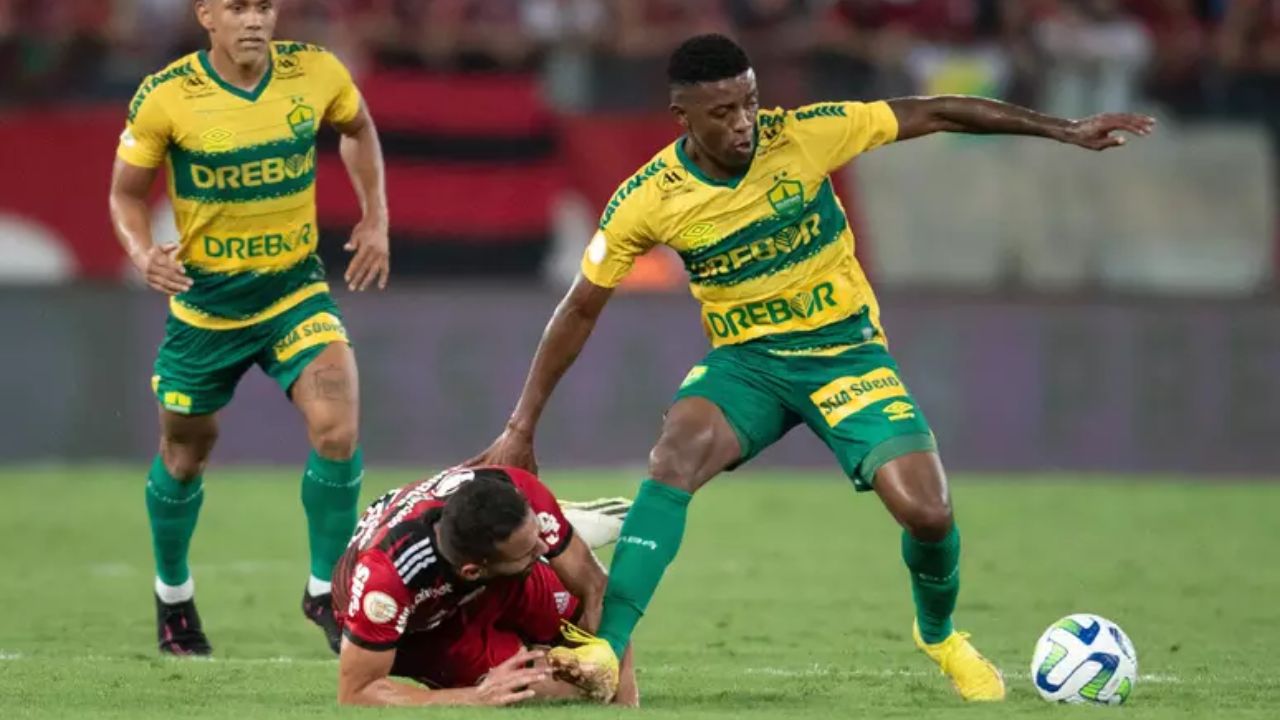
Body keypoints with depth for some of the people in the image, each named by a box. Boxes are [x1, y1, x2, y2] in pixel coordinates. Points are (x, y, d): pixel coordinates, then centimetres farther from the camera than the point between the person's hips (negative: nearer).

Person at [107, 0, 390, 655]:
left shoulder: (315, 74, -12)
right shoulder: (164, 97, -18)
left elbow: (358, 128, 12)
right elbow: (127, 191, -3)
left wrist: (375, 219, 3)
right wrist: (143, 253, -23)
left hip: (296, 290, 1)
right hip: (205, 300, -1)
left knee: (337, 430, -20)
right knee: (184, 455, 14)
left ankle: (325, 590, 0)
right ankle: (173, 595, 41)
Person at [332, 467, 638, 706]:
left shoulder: (519, 495, -38)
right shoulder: (386, 575, -48)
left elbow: (595, 588, -24)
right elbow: (355, 695, -40)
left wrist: (623, 698, -31)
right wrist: (475, 697, -48)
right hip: (413, 627, -3)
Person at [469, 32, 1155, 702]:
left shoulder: (804, 136, -16)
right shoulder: (647, 201, -13)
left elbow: (933, 114, -7)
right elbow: (581, 309, -2)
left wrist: (1065, 130, -7)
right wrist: (521, 429, -2)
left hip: (846, 348, 0)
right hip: (745, 361, 0)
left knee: (927, 512, -16)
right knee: (676, 454, -33)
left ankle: (939, 634, 19)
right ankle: (605, 648, -38)